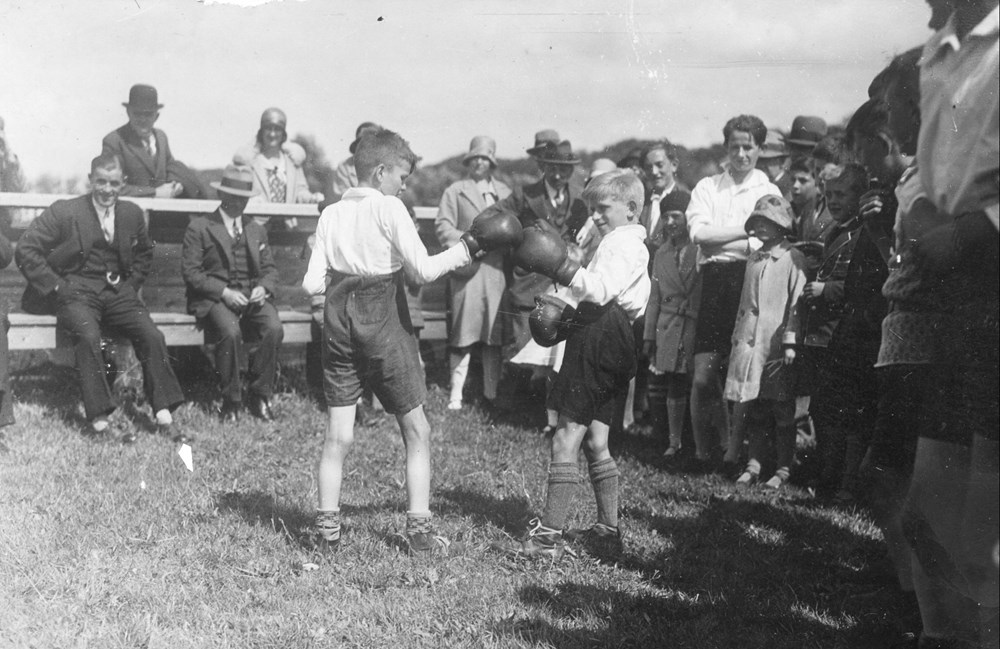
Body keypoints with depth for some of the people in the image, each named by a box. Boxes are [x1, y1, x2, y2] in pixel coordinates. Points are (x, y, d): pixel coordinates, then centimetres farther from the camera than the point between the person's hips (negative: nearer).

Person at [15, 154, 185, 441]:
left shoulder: (132, 214, 10)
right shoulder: (63, 212, -3)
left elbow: (144, 253, 28)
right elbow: (25, 251, -4)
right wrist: (56, 286, -9)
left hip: (118, 291, 4)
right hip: (76, 291, -4)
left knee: (153, 336, -19)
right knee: (89, 336, -33)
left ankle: (163, 408, -10)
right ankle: (98, 415, -26)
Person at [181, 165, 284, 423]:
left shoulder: (257, 230, 22)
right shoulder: (199, 228, 5)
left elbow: (270, 268, 19)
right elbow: (190, 272, -3)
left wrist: (263, 288, -5)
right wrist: (224, 292, -15)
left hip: (253, 298, 4)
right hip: (213, 299, -4)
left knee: (274, 329, -28)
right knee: (231, 332, -35)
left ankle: (259, 396, -13)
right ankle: (231, 401, -18)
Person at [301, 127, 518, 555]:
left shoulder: (331, 215, 6)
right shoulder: (388, 209, -8)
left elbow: (312, 284, 2)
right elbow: (424, 270, -14)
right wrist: (469, 247, -3)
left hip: (338, 323, 5)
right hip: (384, 325, -5)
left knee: (338, 436, 9)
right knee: (416, 431, 8)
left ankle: (327, 531, 10)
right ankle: (419, 531, 8)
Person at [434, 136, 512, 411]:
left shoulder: (505, 193, 17)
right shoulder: (455, 191, 8)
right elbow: (442, 226, 0)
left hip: (497, 270, 3)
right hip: (466, 268, -3)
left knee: (495, 335, 5)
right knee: (463, 333, -3)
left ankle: (492, 393, 14)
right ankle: (456, 393, 4)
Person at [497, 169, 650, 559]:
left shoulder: (623, 241, -8)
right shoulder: (626, 242, 26)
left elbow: (603, 289, -24)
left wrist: (564, 270, -30)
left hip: (599, 336, -11)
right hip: (606, 338, 11)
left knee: (565, 440, -11)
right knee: (595, 443, 14)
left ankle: (549, 537, -10)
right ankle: (607, 531, 19)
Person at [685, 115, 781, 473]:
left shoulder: (769, 191, 12)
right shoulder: (707, 187, 16)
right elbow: (698, 232, -1)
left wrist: (718, 240, -7)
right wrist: (746, 229, -4)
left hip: (750, 283, -1)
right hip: (713, 282, 1)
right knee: (703, 377, -5)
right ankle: (702, 450, 9)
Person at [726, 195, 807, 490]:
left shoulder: (793, 258, -4)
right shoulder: (754, 259, 16)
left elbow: (796, 303, -9)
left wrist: (790, 341, -14)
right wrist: (737, 337, 15)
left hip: (777, 343, -6)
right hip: (750, 342, 6)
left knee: (782, 408, 0)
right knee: (755, 407, 9)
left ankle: (783, 468, 7)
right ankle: (754, 463, 17)